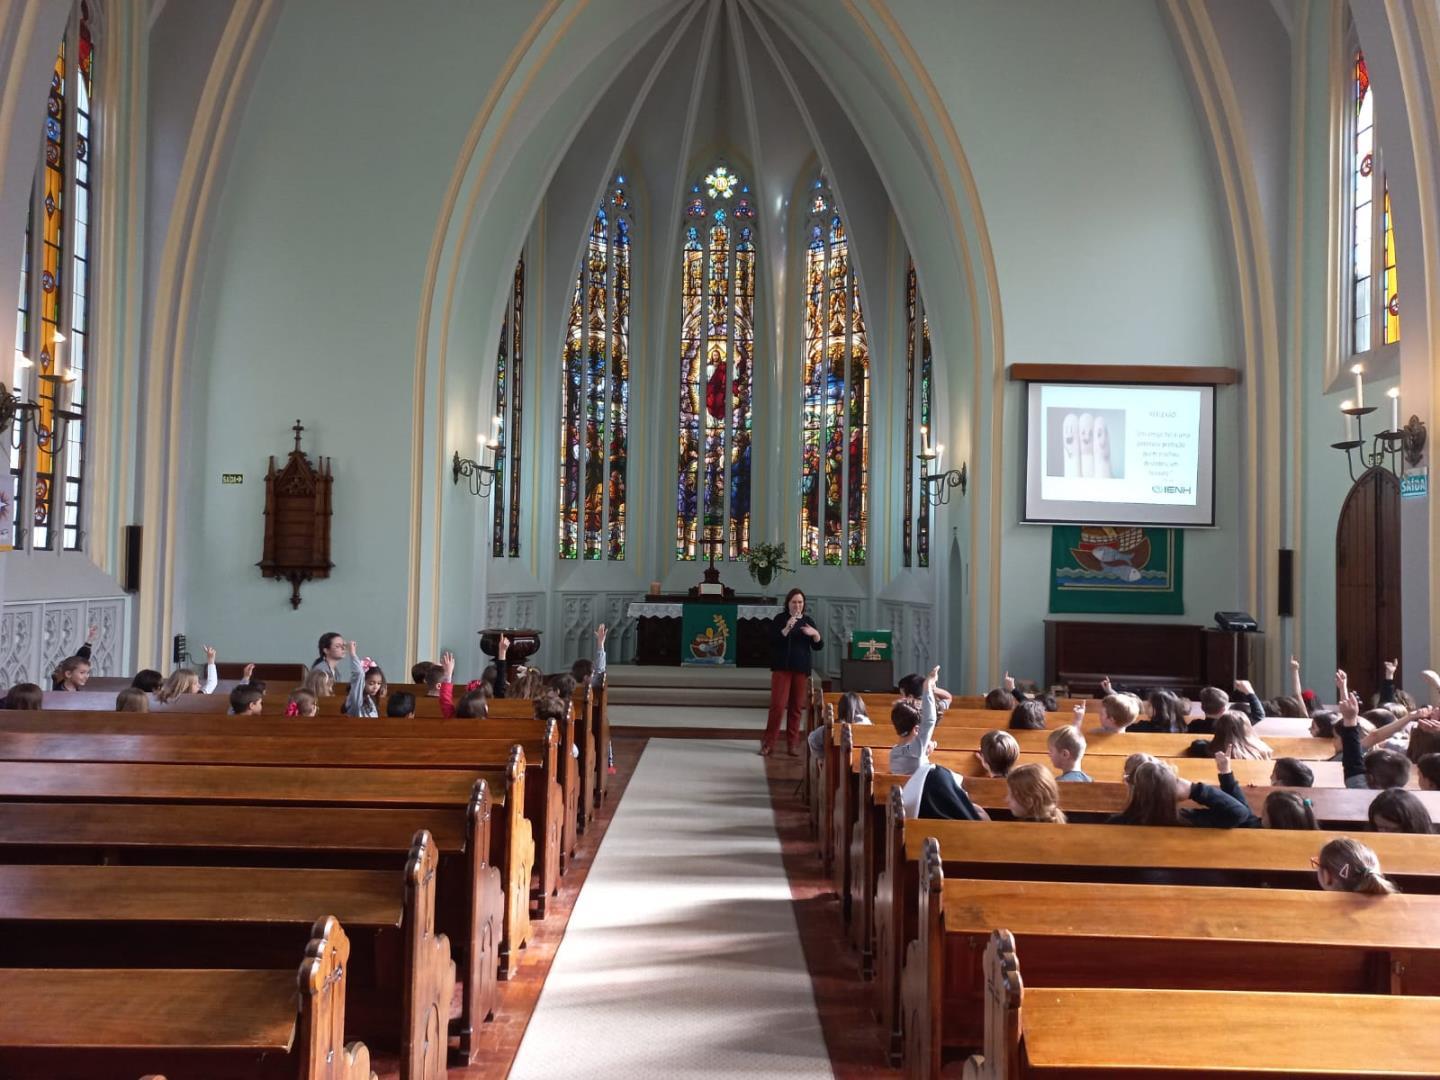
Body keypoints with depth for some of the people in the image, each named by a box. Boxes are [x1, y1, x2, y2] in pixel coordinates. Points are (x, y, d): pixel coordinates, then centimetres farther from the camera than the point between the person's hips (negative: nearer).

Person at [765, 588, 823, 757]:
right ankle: (768, 742, 2)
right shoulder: (779, 619, -1)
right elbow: (772, 641, -12)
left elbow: (819, 646, 6)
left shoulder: (808, 621, 9)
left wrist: (815, 634, -14)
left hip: (801, 669, 3)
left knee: (796, 707, 5)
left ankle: (793, 743, 13)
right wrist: (787, 629, -24)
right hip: (782, 668, -3)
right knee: (778, 705, -7)